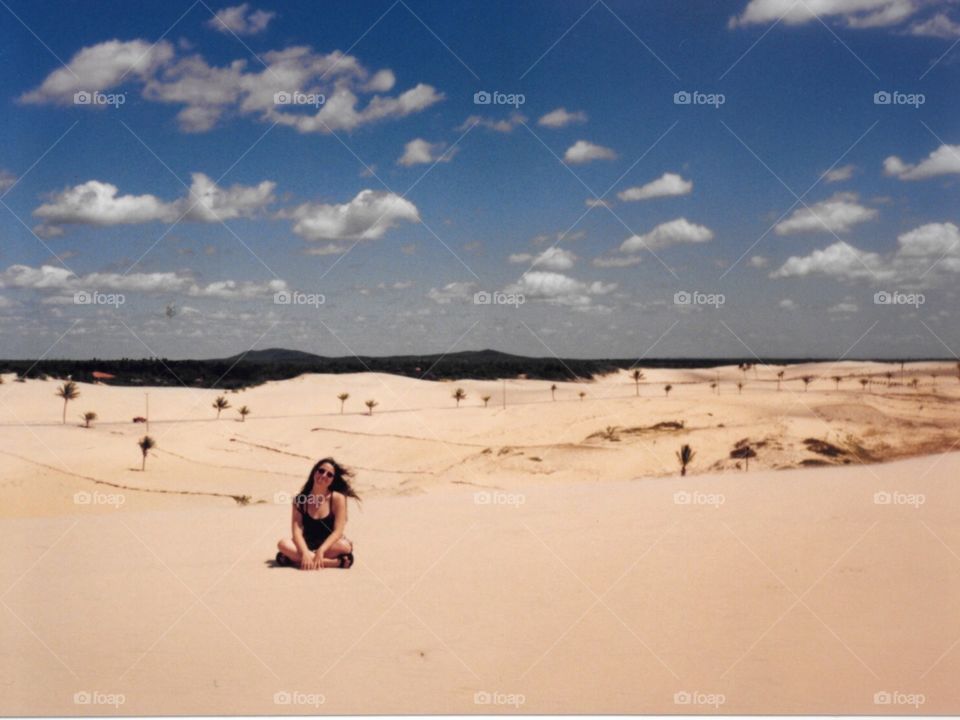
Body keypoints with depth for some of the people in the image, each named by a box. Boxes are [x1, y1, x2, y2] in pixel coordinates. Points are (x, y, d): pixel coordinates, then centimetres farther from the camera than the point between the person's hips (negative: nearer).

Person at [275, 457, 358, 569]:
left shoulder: (338, 498, -7)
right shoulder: (300, 499, -3)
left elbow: (338, 531, -14)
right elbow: (297, 531, -12)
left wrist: (321, 551, -29)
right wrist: (305, 553, -30)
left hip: (329, 545, -2)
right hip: (307, 546, 2)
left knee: (344, 546, -34)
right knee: (283, 544, -29)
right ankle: (337, 562, -34)